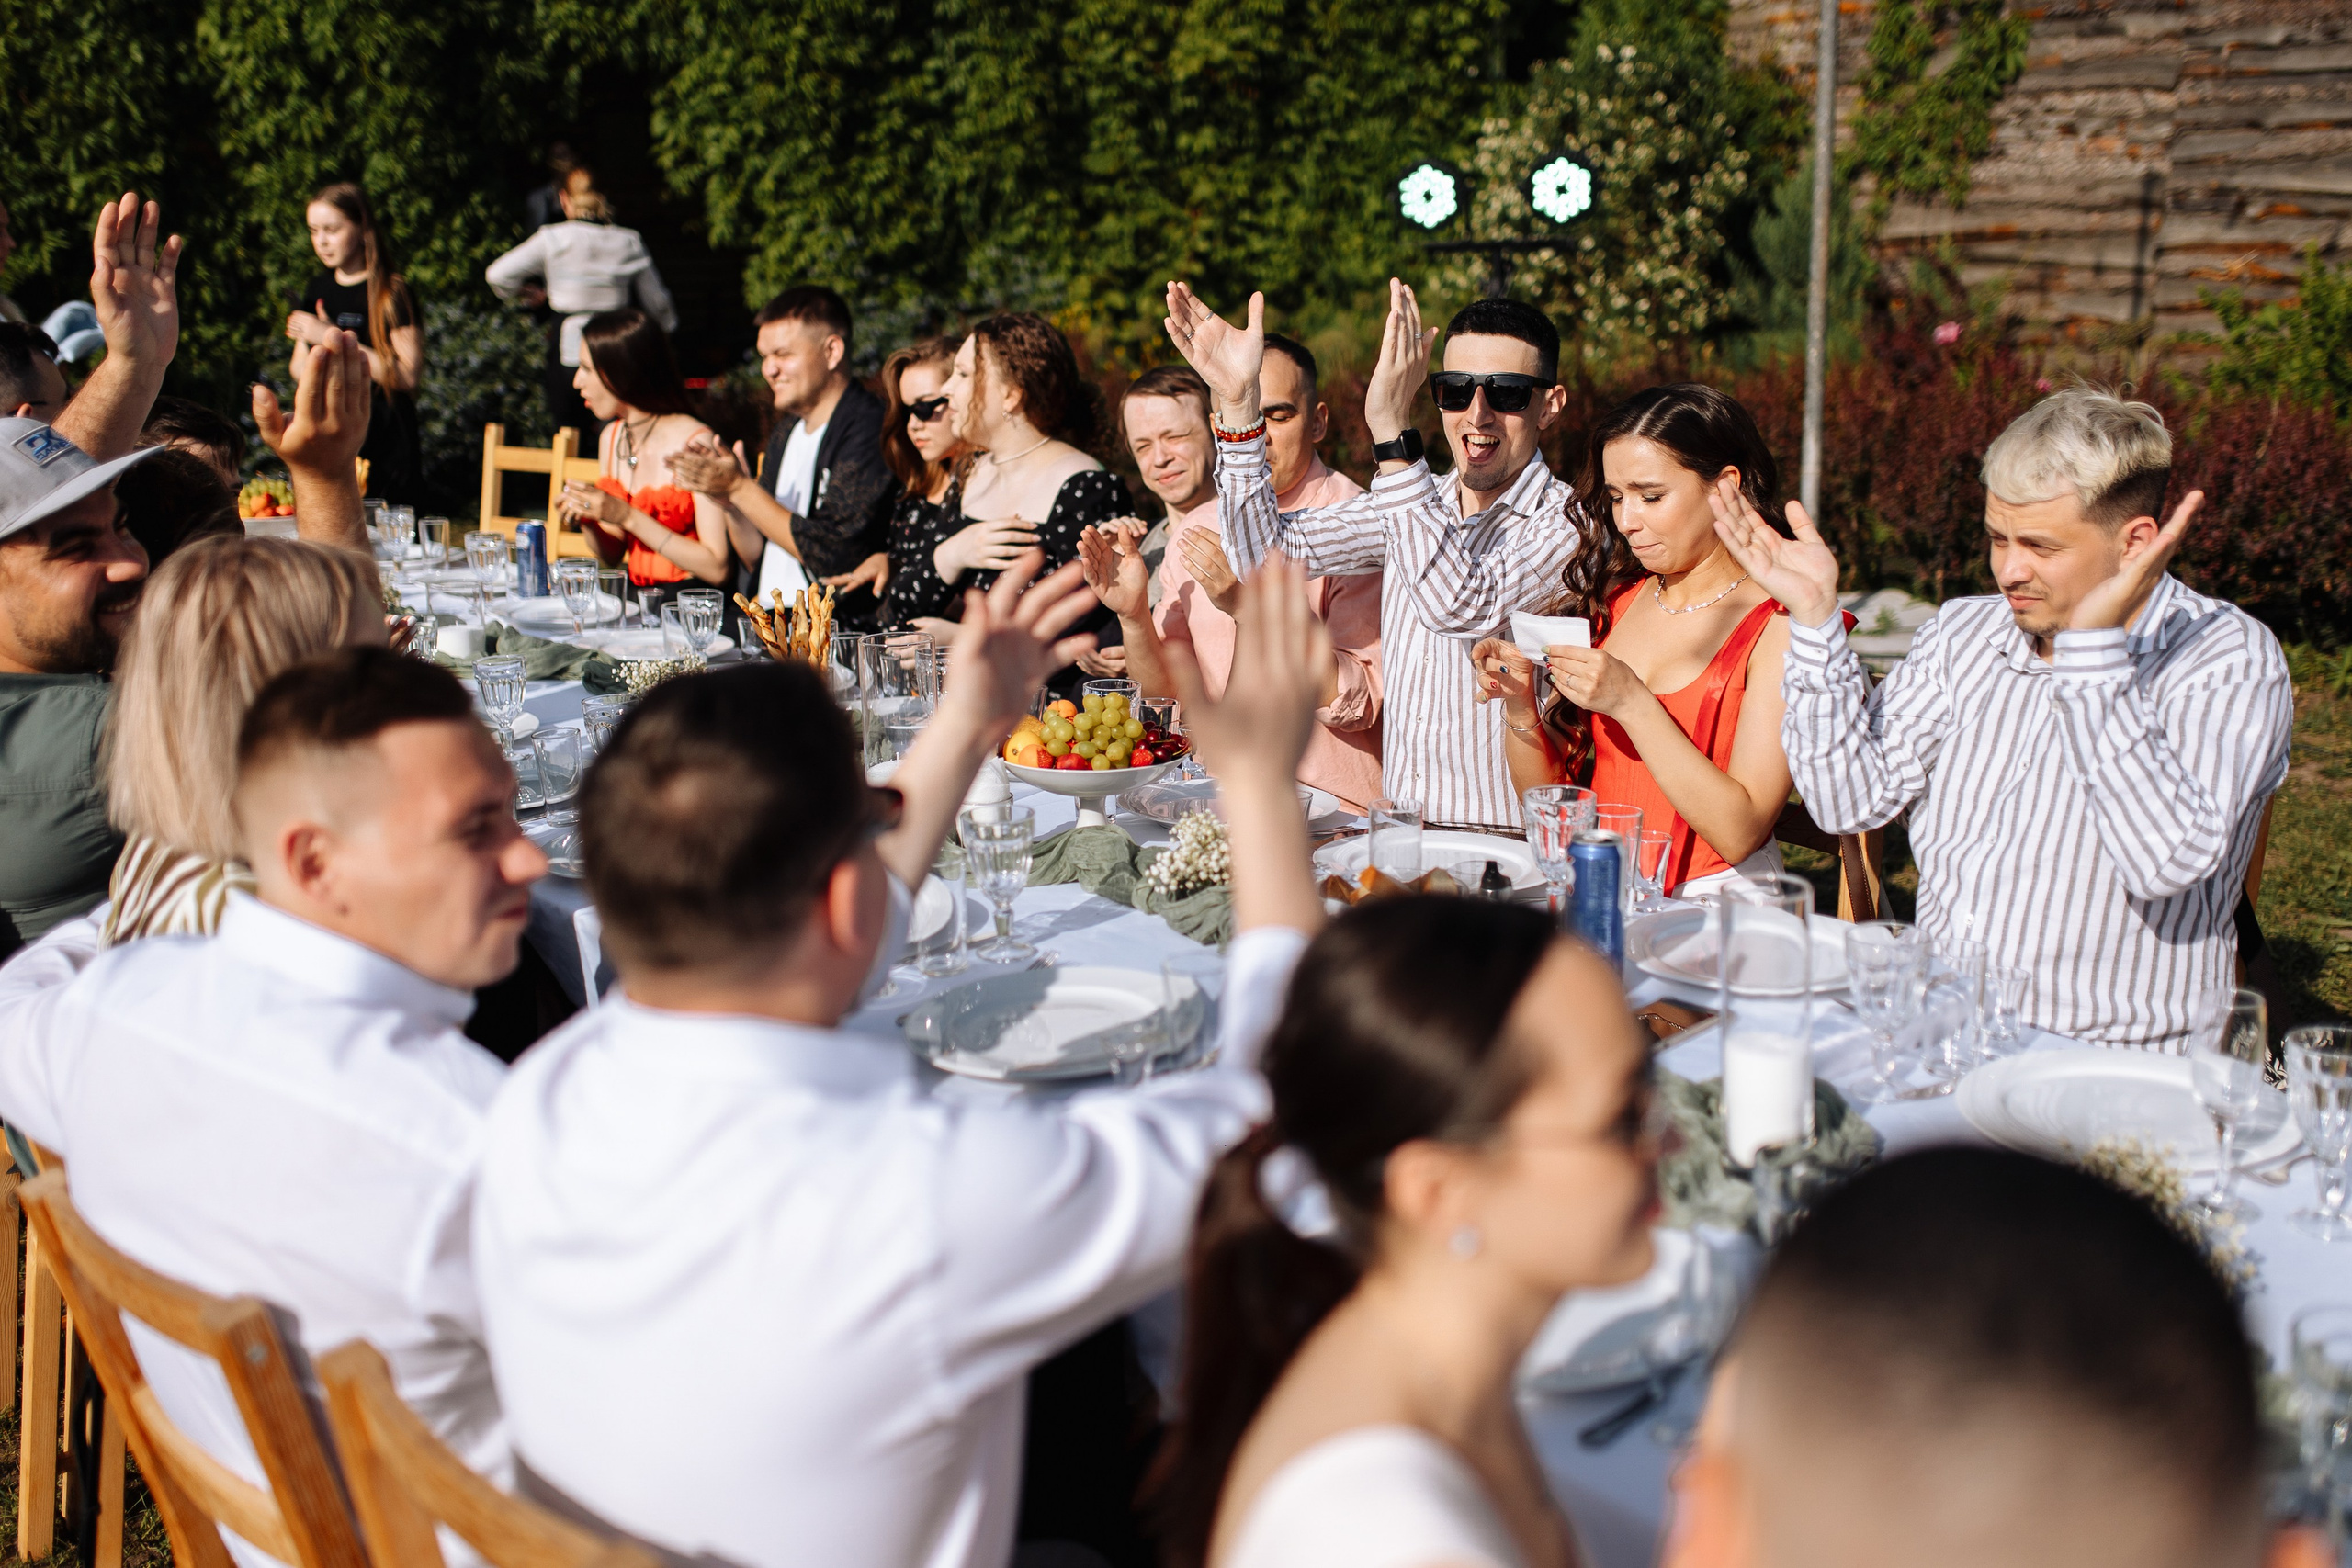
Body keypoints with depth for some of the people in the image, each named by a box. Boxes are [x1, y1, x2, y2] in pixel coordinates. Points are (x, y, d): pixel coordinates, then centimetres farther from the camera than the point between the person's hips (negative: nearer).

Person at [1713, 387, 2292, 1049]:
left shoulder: (2231, 658, -8)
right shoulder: (1962, 632, 10)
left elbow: (2167, 863, -24)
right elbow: (1853, 800, 2)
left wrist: (2094, 647, -27)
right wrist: (1814, 616, -4)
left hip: (2112, 1069, -5)